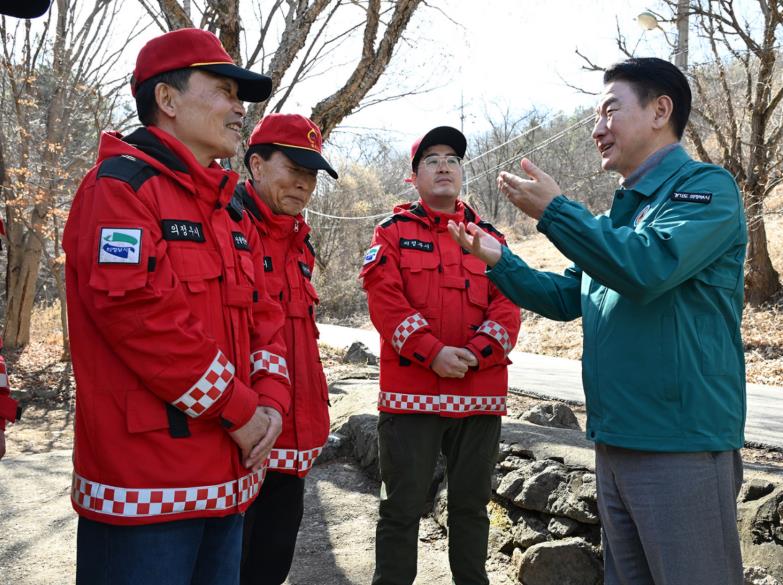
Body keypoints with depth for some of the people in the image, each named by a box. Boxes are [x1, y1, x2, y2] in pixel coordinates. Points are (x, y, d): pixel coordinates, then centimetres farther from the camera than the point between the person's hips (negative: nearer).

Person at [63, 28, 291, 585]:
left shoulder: (230, 209, 18)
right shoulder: (121, 185, -10)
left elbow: (264, 316, 16)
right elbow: (135, 311, -22)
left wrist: (270, 402, -2)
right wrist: (238, 411, -16)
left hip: (228, 473, 9)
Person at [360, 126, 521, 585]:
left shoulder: (489, 237, 13)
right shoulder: (394, 232, 5)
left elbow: (508, 306, 3)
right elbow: (385, 300, -8)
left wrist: (477, 353, -13)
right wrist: (433, 352, -18)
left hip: (481, 392, 3)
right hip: (411, 392, -3)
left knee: (472, 505, 14)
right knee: (403, 507, 4)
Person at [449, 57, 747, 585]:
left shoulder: (707, 188, -9)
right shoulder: (620, 214, 16)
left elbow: (647, 268, -26)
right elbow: (566, 298, 20)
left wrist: (554, 210, -17)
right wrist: (498, 259, 10)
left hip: (682, 442, -8)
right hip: (616, 438, 8)